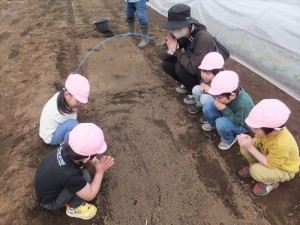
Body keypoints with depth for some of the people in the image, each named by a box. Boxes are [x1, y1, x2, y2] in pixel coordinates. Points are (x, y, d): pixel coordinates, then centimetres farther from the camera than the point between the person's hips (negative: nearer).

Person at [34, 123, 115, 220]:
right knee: (85, 177, -22)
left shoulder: (66, 147, -23)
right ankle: (73, 208, 1)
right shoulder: (69, 175, -41)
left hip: (45, 188, 7)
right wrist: (100, 171, -21)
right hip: (49, 202, -7)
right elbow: (90, 195, -24)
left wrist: (98, 163, -14)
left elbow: (86, 154, 0)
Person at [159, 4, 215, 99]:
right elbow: (162, 54, -5)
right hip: (194, 68, 7)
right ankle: (187, 84, 12)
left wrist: (176, 51, -27)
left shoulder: (202, 38, -33)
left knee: (180, 67, -29)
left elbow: (193, 68, -36)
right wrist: (170, 51, -28)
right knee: (166, 64, -10)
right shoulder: (179, 34, -11)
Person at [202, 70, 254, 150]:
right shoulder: (228, 91, -23)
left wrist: (224, 109, -37)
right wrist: (217, 103, -23)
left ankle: (229, 139, -2)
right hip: (228, 115, 6)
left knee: (221, 123, -35)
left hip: (241, 125, -6)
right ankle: (214, 124, 17)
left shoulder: (243, 104, -40)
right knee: (207, 107, -14)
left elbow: (238, 122, -30)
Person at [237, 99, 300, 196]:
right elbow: (258, 139, -8)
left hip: (284, 169, -5)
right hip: (269, 155, 6)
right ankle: (255, 166, 15)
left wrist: (250, 148, -33)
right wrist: (251, 142, -31)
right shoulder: (271, 127, -26)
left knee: (256, 171, -29)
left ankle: (271, 182, 4)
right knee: (244, 148, -14)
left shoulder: (282, 144, -43)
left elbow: (269, 164, -29)